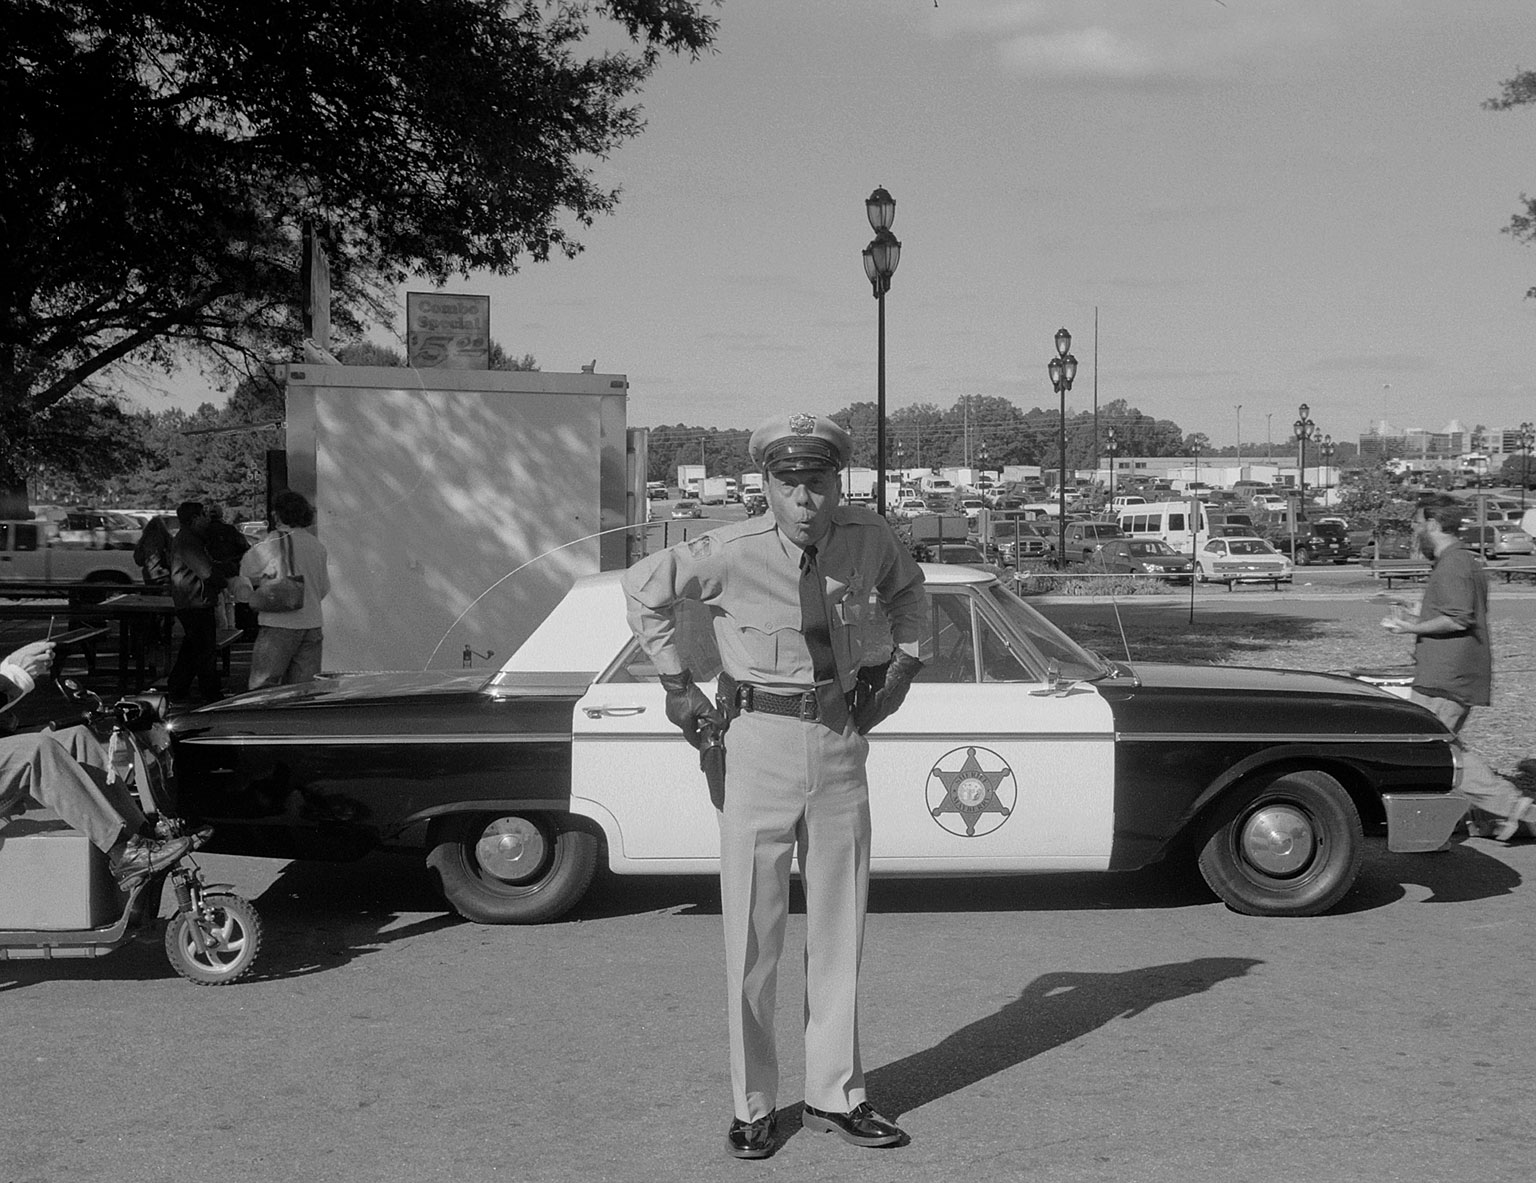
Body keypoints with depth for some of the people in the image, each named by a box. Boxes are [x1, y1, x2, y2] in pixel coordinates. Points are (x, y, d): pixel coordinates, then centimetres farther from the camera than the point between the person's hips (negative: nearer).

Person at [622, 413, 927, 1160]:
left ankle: (834, 1097, 25)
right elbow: (643, 587, 2)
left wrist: (901, 666, 9)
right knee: (752, 935, 2)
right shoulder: (730, 554, -15)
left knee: (839, 930, 11)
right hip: (761, 742, -3)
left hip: (843, 744, 4)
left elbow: (907, 589, 20)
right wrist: (677, 685, 1)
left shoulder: (869, 540, -4)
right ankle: (752, 1106, 16)